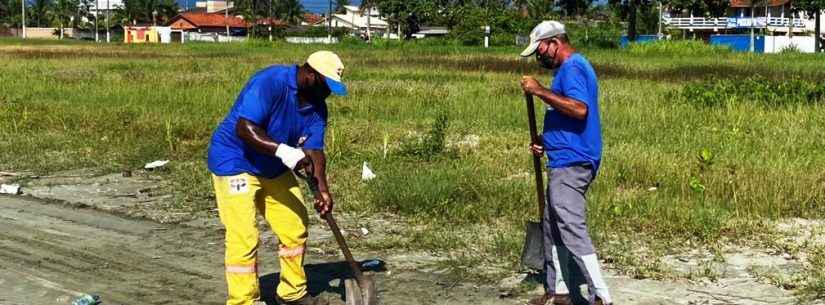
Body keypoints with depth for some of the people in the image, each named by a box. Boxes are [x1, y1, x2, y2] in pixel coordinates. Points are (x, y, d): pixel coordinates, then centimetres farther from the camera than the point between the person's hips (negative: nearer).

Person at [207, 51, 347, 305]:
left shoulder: (316, 105, -4)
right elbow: (244, 129, -34)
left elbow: (314, 149, -7)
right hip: (235, 164, -8)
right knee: (244, 238, -13)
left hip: (274, 169, 8)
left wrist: (322, 188, -21)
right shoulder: (270, 83, -27)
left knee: (295, 229, 13)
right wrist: (282, 150, -43)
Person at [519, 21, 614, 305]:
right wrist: (546, 142, 13)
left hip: (570, 165, -11)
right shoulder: (570, 68, 20)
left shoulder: (572, 67, -13)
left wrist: (540, 91, -24)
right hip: (566, 162, 11)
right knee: (552, 229, 16)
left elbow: (579, 109, -29)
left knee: (572, 231, -12)